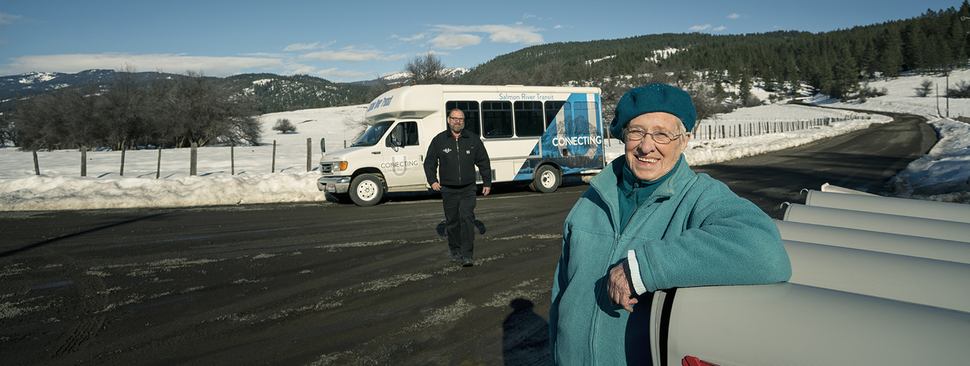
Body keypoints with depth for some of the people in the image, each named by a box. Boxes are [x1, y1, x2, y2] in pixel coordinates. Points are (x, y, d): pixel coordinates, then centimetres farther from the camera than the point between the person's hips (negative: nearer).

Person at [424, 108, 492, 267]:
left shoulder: (473, 139, 5)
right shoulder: (439, 140, 3)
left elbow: (483, 162, 11)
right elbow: (429, 162, 10)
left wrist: (487, 183, 9)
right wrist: (432, 180, -4)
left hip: (468, 189, -1)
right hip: (448, 190, 1)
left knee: (467, 218, -12)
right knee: (452, 221, 9)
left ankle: (467, 255, -10)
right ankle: (455, 251, 26)